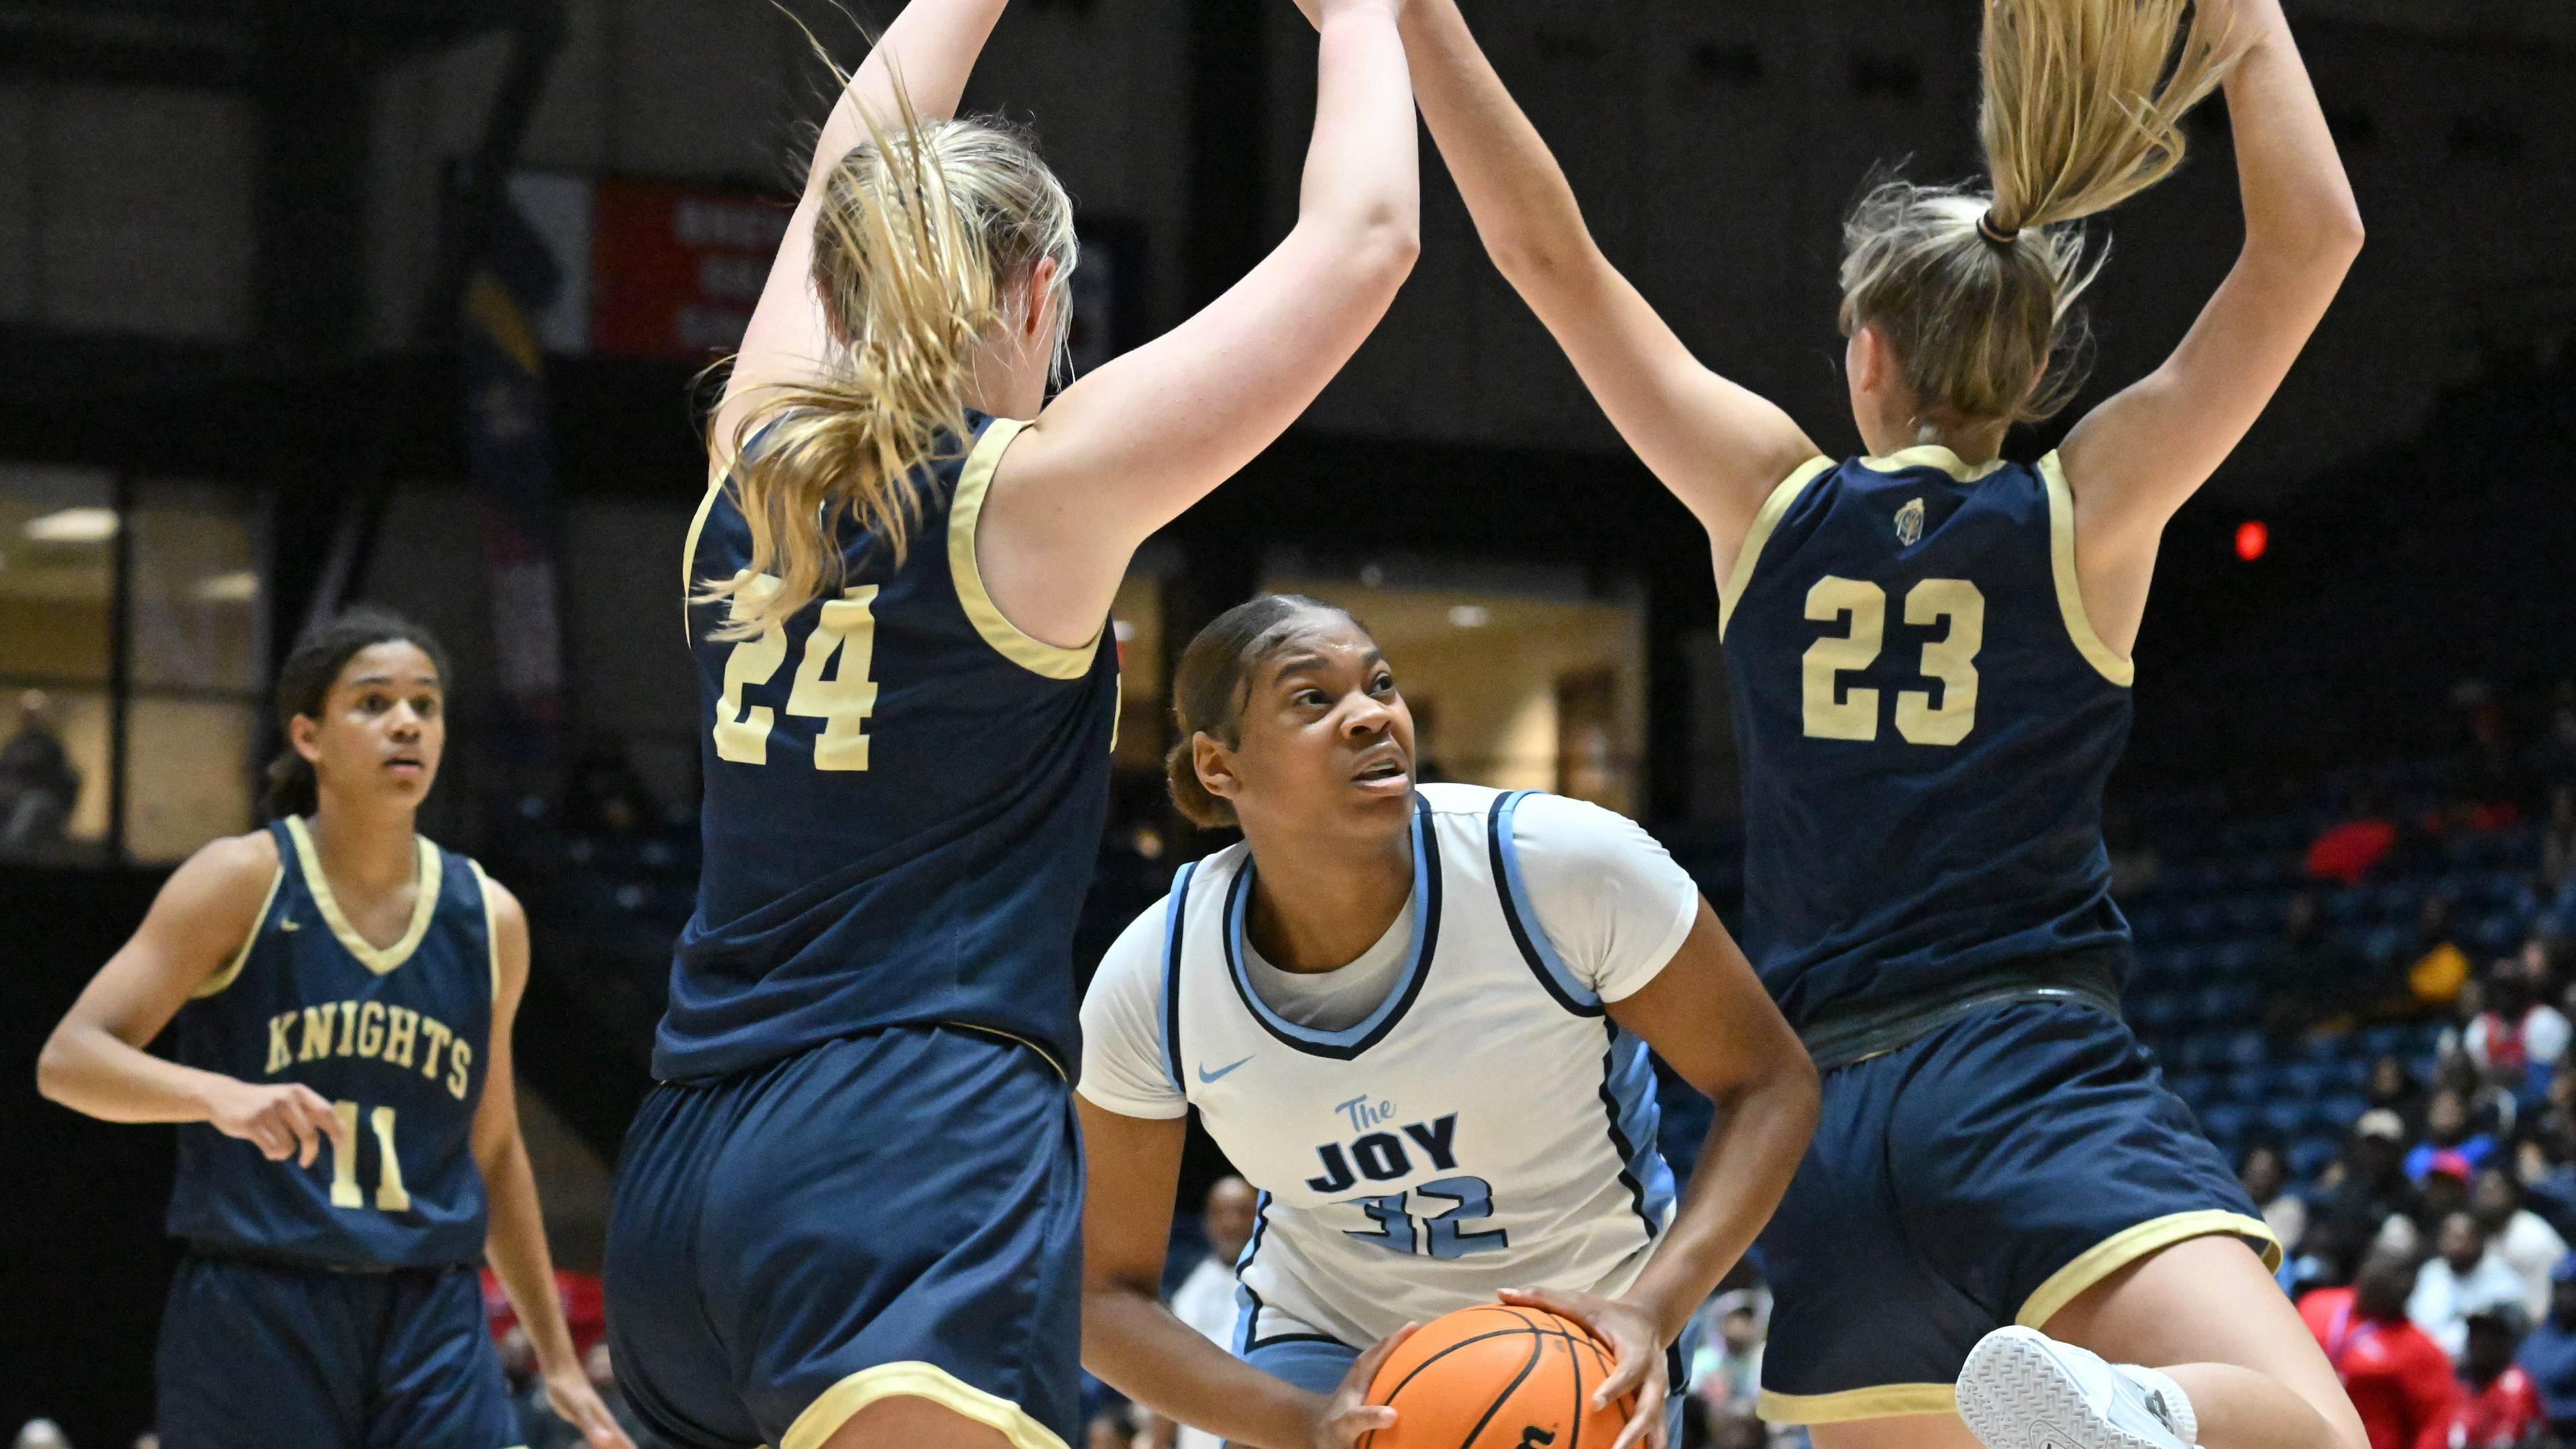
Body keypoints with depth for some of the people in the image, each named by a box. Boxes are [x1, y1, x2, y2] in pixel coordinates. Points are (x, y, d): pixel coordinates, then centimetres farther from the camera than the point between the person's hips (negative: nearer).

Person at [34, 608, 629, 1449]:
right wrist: (226, 1095, -30)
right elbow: (67, 1058, -11)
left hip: (433, 1328, 4)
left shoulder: (488, 920, 10)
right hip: (253, 1319, -3)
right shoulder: (244, 881, -3)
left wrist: (557, 1359, 23)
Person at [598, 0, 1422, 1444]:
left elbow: (857, 176, 31)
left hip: (688, 1170, 8)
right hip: (921, 1169, -8)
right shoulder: (1036, 487, -4)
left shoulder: (756, 461, 12)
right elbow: (1362, 237, 3)